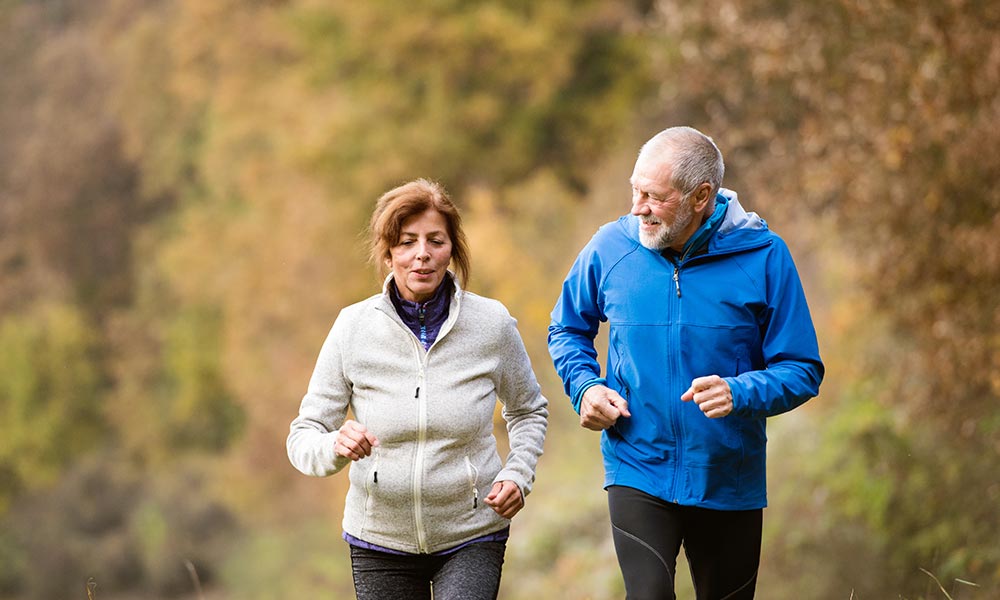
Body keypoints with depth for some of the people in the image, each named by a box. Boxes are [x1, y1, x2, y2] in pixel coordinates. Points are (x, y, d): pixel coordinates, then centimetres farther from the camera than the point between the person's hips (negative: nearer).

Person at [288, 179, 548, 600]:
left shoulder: (492, 324, -5)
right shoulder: (353, 327, -7)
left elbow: (528, 410, 13)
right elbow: (303, 438, -6)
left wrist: (517, 473, -4)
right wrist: (336, 447, -28)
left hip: (471, 537, -1)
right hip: (381, 539, 1)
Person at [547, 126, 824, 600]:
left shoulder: (763, 255, -9)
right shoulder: (610, 248, -4)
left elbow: (802, 370, -6)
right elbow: (568, 329, 15)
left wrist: (740, 393, -25)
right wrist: (585, 386, -5)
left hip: (730, 483, 1)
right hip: (638, 471, 0)